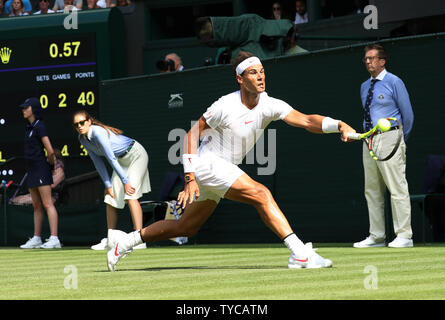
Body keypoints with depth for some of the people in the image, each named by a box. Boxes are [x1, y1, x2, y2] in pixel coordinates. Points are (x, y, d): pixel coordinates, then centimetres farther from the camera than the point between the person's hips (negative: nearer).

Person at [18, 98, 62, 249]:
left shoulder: (40, 127, -12)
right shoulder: (29, 127, 16)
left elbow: (50, 151, -15)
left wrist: (50, 163, 2)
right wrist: (53, 160, 19)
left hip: (41, 168, -9)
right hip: (31, 170, 9)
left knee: (47, 204, -13)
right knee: (37, 206, 12)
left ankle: (54, 239, -17)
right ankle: (36, 239, 16)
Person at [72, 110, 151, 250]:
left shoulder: (98, 132, -30)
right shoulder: (82, 138, -4)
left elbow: (111, 159, -29)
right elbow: (98, 163, 0)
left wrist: (125, 181, -27)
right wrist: (108, 185, -3)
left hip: (136, 154, -9)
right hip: (122, 160, 9)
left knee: (130, 196, -20)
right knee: (111, 197, 4)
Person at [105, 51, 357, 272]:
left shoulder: (269, 105, -4)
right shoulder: (226, 106, -18)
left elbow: (305, 120, -16)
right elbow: (192, 134, -11)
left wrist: (339, 125, -34)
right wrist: (190, 178, -17)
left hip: (224, 170, 8)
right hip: (207, 163, -8)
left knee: (186, 228, 16)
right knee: (261, 194, -23)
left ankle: (125, 240, 27)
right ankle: (300, 254, -27)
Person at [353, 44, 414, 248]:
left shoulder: (394, 82, -2)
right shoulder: (365, 86, 17)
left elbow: (407, 114, 0)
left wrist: (400, 138, 7)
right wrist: (368, 135, 14)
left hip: (389, 138, -7)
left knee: (397, 189, -9)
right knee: (372, 191, 7)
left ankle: (404, 236, -10)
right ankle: (376, 236, 11)